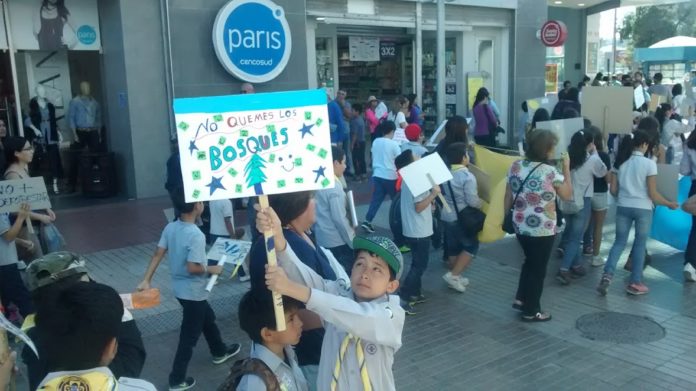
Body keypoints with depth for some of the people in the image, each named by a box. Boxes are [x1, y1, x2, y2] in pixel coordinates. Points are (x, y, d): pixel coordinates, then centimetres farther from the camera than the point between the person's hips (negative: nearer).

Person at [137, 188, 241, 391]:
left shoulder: (170, 227, -4)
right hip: (193, 292, -9)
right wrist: (211, 269, -11)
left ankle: (219, 352, 48)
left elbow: (157, 255, -2)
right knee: (189, 336, 7)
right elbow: (192, 268, -28)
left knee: (208, 319, 28)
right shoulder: (196, 235, -27)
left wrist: (147, 280, 0)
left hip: (180, 288, 9)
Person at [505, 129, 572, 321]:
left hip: (520, 226, 6)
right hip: (543, 230, -6)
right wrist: (566, 168, 3)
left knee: (529, 261, 26)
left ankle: (520, 299, 27)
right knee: (538, 268, 9)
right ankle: (531, 311, 19)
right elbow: (567, 194, -2)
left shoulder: (515, 166, -1)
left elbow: (508, 197, 5)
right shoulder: (550, 172, -17)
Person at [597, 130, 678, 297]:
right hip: (643, 209, -3)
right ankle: (635, 283, 15)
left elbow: (613, 190, 4)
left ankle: (607, 275, -5)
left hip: (623, 207, 4)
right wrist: (669, 204, 5)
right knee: (640, 244, 8)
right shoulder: (649, 164, -10)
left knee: (619, 242, 11)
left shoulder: (620, 162, 2)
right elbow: (653, 194, -10)